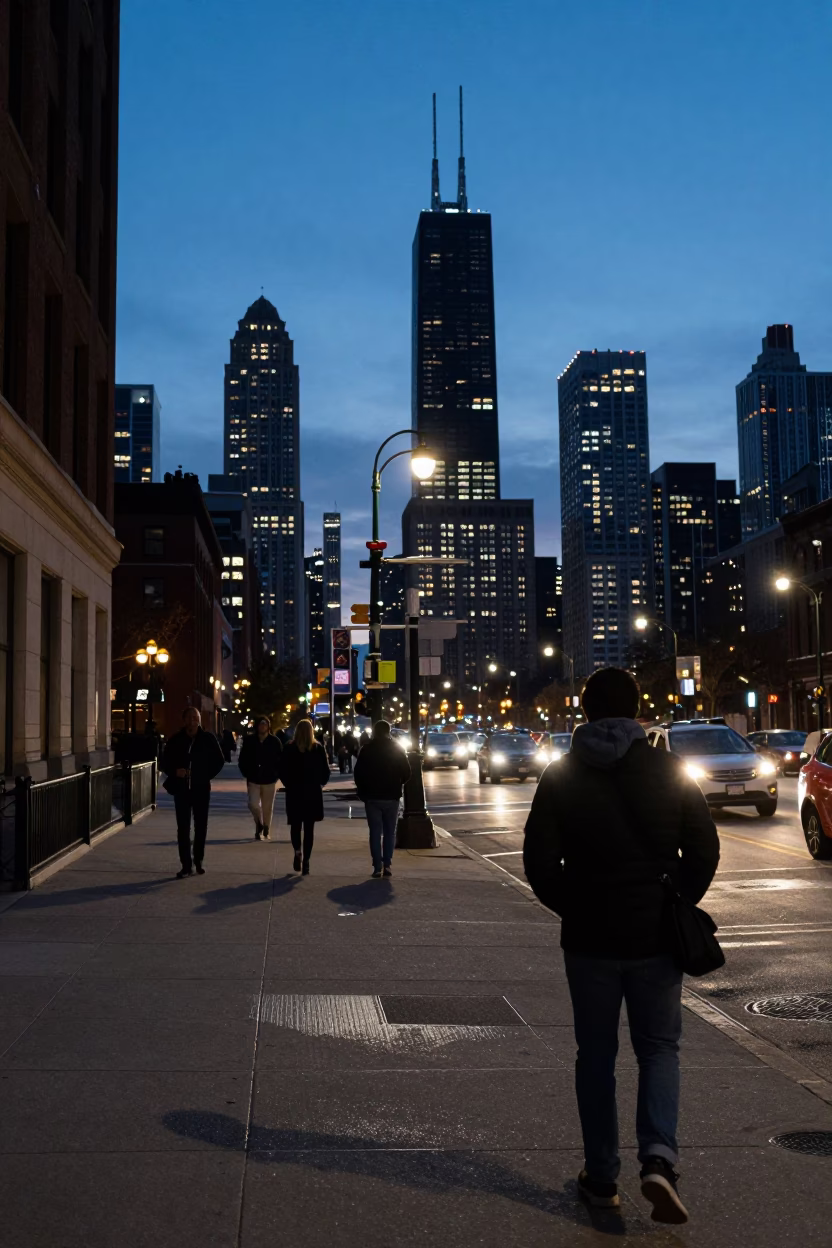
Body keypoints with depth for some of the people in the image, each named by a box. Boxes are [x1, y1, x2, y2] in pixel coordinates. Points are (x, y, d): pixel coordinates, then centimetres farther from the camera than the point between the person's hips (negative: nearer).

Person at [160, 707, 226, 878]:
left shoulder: (208, 739, -3)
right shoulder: (175, 740, -1)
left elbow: (219, 761, 5)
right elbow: (165, 763, 6)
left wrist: (206, 776, -5)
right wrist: (175, 771, -13)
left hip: (201, 789, 0)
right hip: (181, 789, 0)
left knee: (201, 826, 8)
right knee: (183, 828, 1)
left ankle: (198, 860, 23)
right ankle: (186, 865, 6)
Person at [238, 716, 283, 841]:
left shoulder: (274, 741, -2)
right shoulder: (249, 740, 0)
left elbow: (280, 760, 2)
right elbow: (243, 759, 6)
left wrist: (277, 775, -5)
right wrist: (246, 774, -1)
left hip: (269, 780, 0)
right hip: (253, 779, 0)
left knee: (267, 807, 6)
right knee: (253, 804, -11)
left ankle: (265, 831, 23)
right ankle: (259, 823, 18)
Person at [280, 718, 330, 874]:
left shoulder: (289, 749, -5)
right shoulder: (319, 749, -3)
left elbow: (282, 771, -4)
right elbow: (326, 771, -2)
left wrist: (289, 784, 11)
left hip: (294, 792, 0)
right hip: (313, 793, 0)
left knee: (295, 825, 14)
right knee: (309, 828, 7)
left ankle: (297, 851, -9)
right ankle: (306, 861, 2)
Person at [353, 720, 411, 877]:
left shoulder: (366, 750, -2)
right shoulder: (397, 749, -2)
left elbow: (358, 773, -3)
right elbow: (406, 773, -1)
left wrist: (361, 792, 10)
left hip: (372, 796, 0)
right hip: (392, 796, 0)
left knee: (375, 832, 3)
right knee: (389, 832, 9)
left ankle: (377, 866, -4)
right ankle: (387, 864, 1)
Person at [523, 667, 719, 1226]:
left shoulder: (561, 776, -5)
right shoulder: (670, 771, -4)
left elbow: (540, 864, -5)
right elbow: (705, 851, -3)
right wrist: (676, 906, 11)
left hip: (589, 939, 0)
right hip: (656, 938, 0)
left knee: (596, 1055, 13)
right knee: (659, 1048, 14)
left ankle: (601, 1176, 19)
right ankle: (659, 1157, -5)